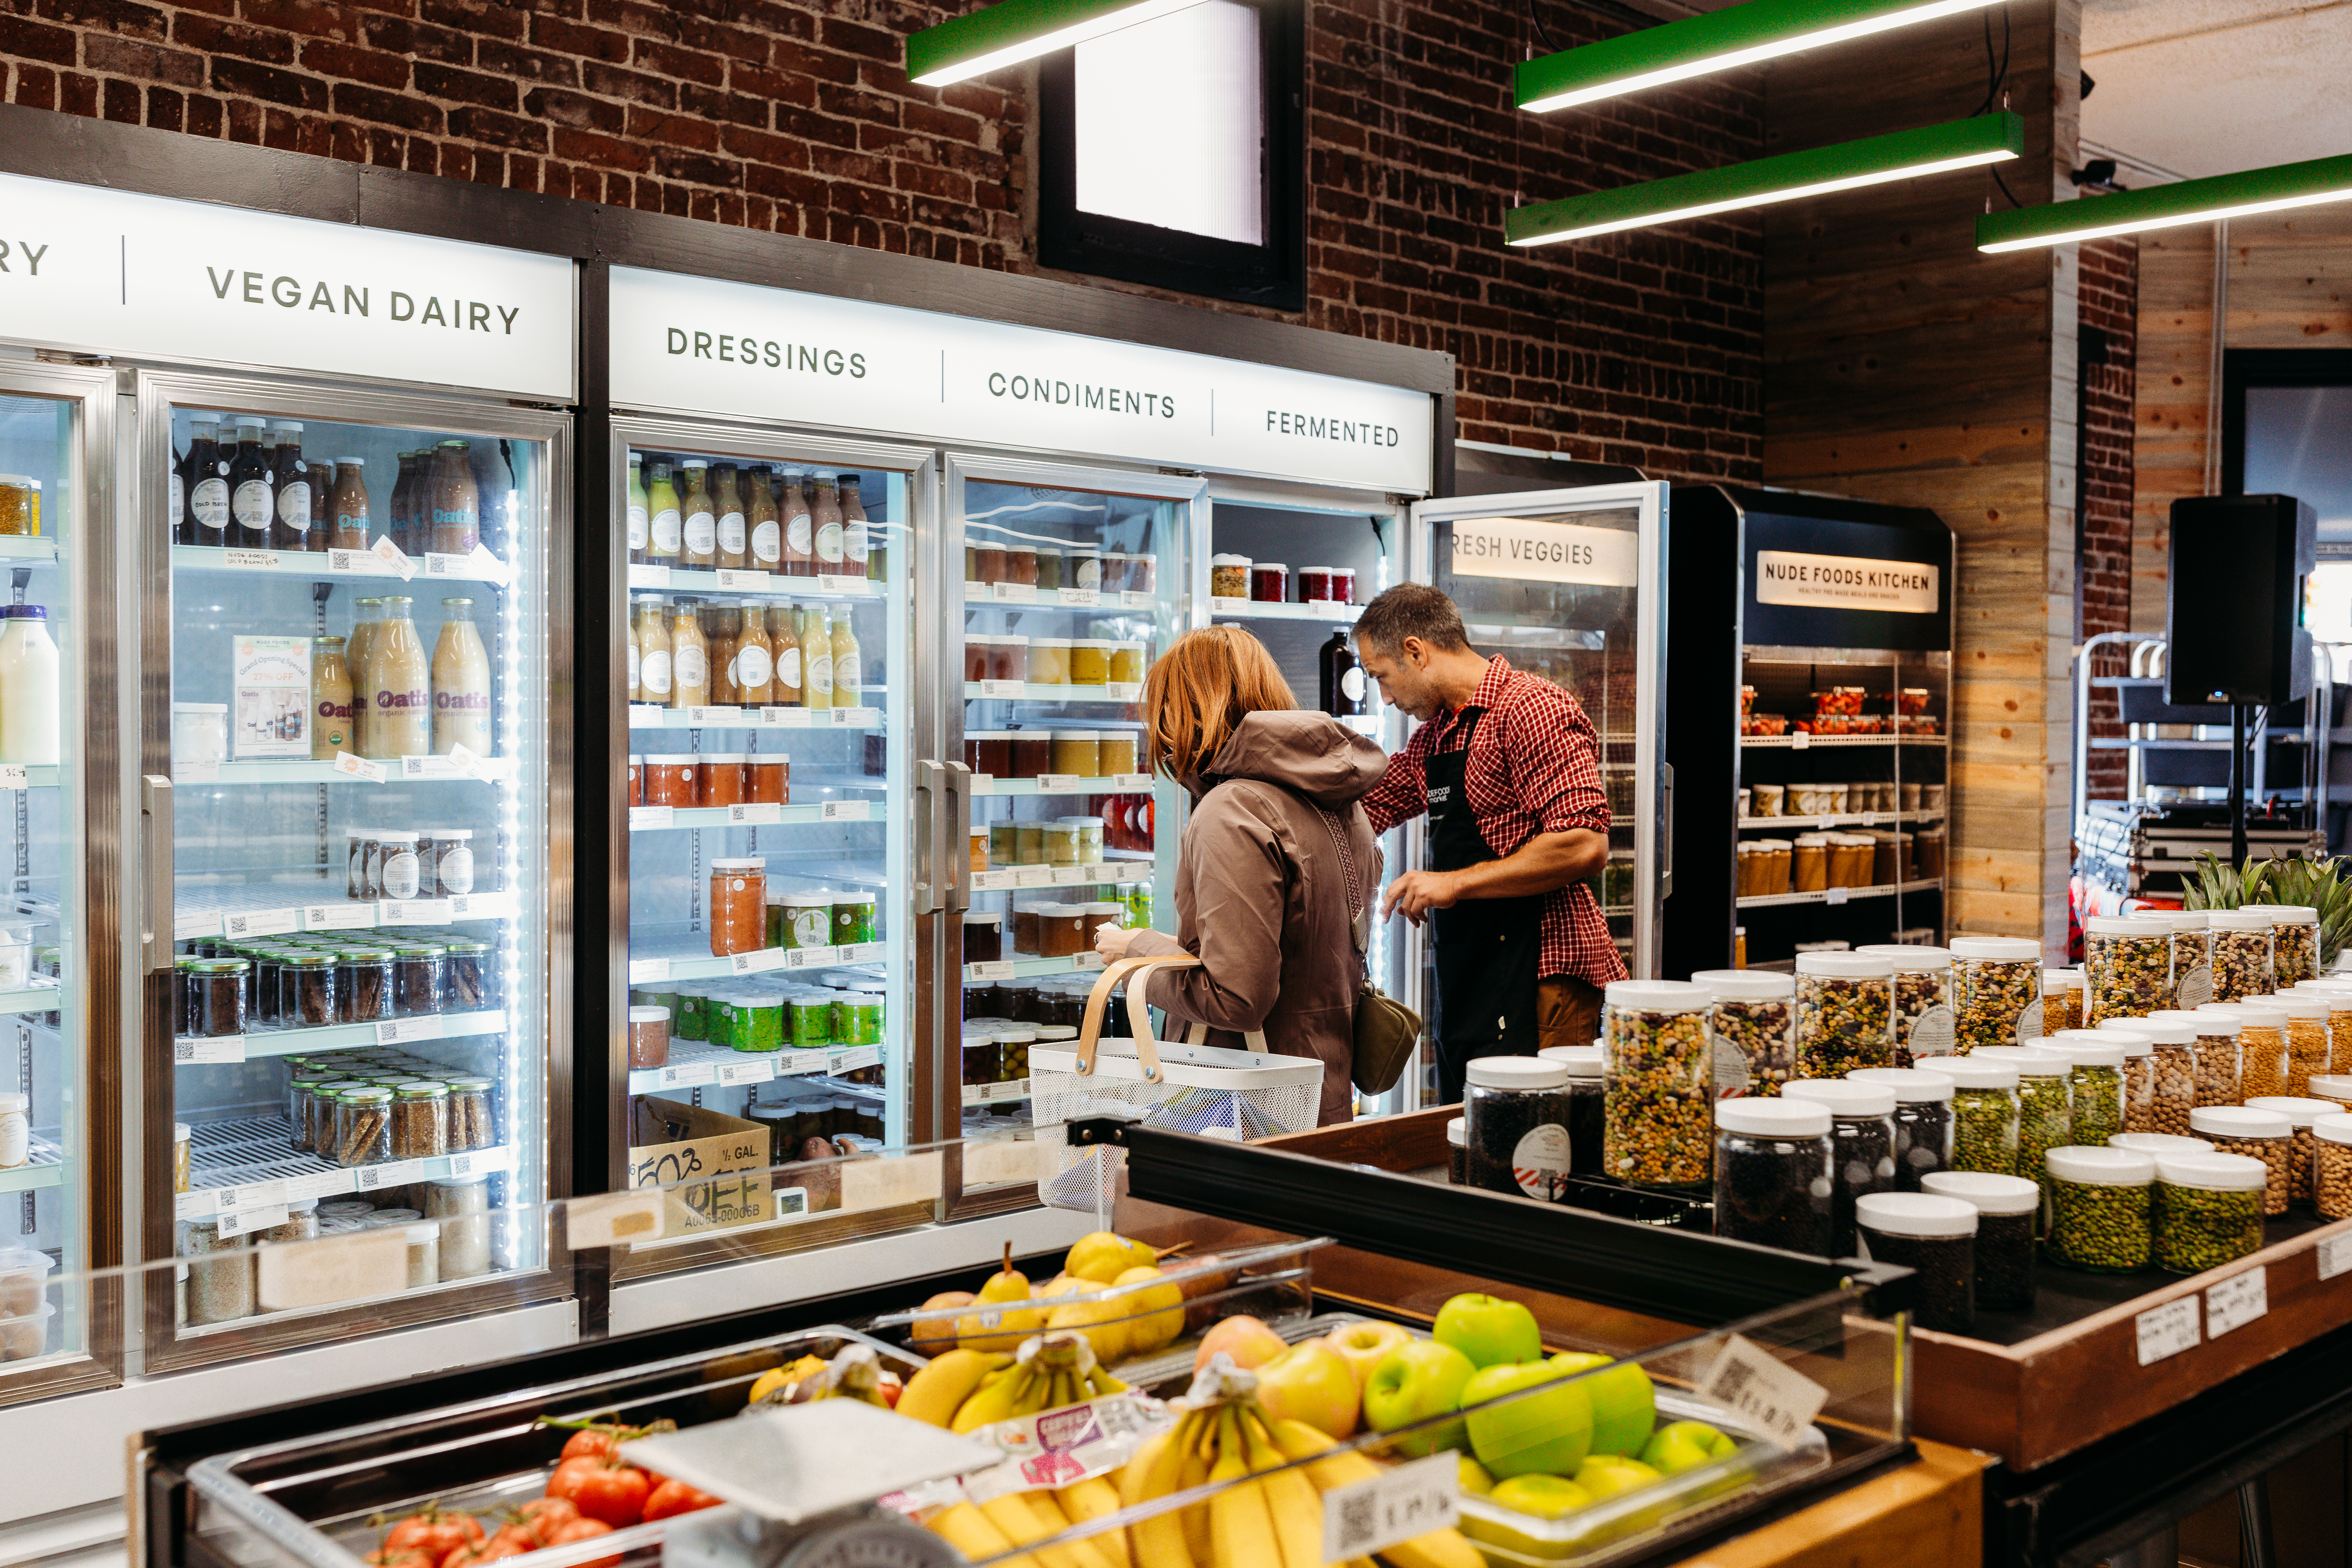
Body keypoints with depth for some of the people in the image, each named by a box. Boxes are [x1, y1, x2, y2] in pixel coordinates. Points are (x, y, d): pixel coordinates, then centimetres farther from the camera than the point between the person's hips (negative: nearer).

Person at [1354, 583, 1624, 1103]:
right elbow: (1363, 809, 30)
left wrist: (1456, 882, -16)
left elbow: (1585, 844, -22)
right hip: (1467, 991, 9)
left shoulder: (1531, 708, -12)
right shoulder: (1434, 734, 17)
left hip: (1540, 987, -9)